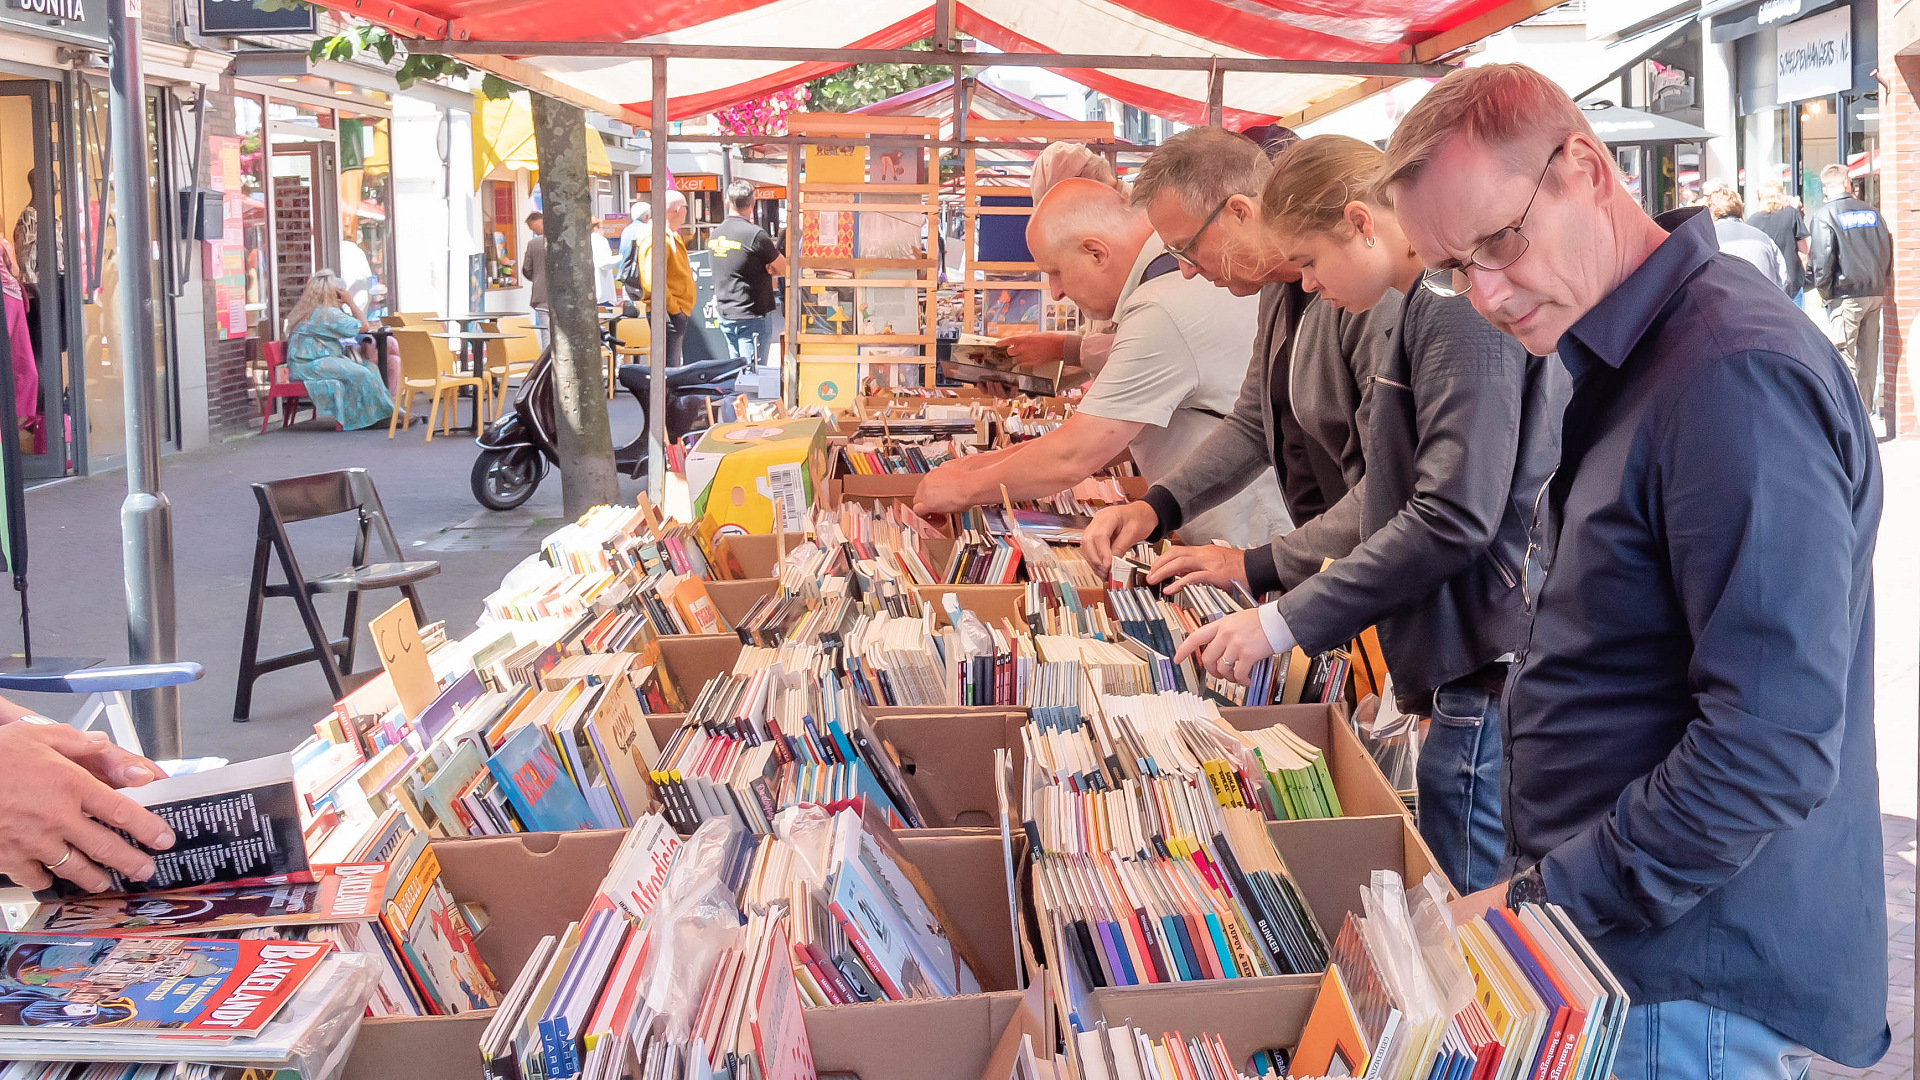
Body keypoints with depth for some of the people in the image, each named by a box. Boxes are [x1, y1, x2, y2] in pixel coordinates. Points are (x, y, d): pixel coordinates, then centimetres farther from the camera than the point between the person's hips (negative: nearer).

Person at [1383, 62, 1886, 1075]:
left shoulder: (1736, 376, -22)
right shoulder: (1619, 362, 10)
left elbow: (1773, 746, -27)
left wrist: (1538, 901, -22)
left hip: (1690, 984, -9)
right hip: (1598, 942, 9)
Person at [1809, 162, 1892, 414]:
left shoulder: (1824, 214, -7)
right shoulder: (1871, 211, 9)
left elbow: (1822, 259, -13)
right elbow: (1887, 250, 11)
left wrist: (1824, 291, -2)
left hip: (1846, 294, -5)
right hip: (1875, 292, 5)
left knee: (1844, 355, -4)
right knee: (1869, 354, 12)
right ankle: (1866, 411, 18)